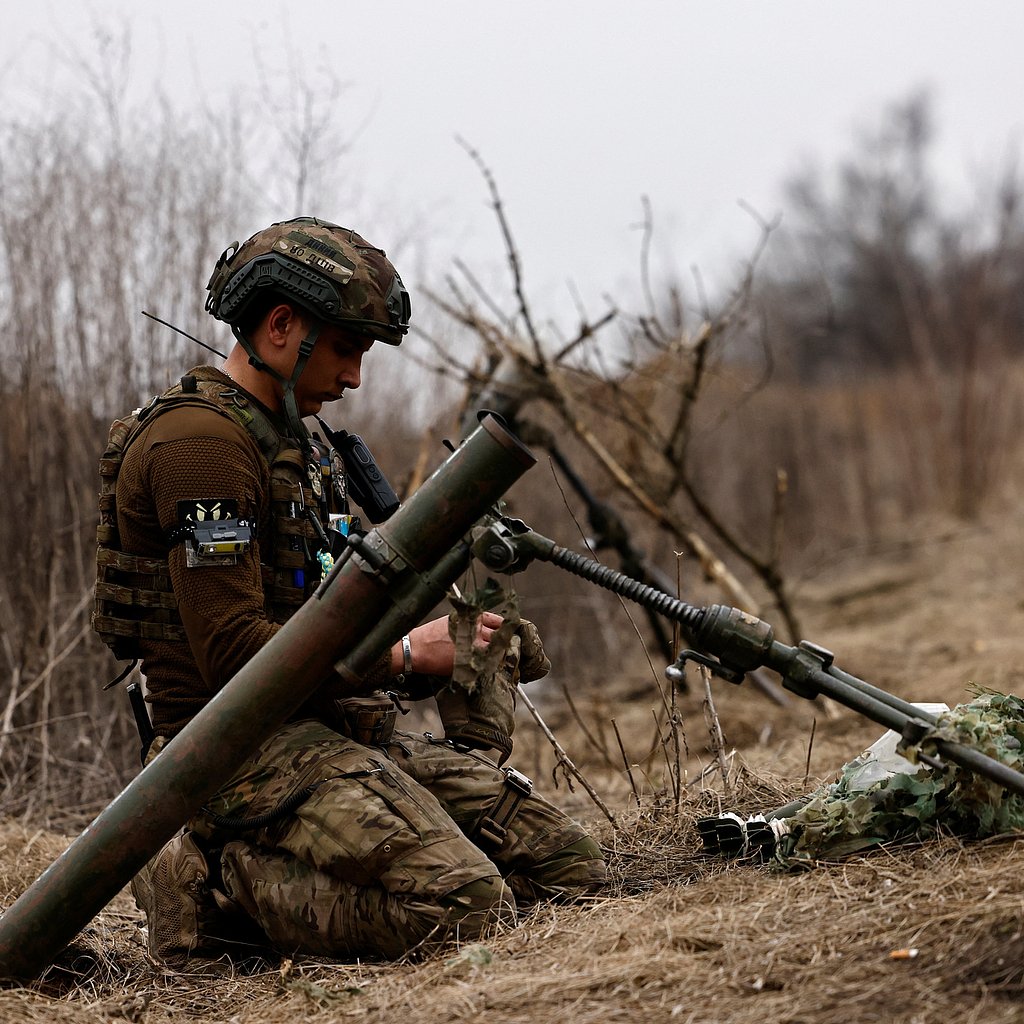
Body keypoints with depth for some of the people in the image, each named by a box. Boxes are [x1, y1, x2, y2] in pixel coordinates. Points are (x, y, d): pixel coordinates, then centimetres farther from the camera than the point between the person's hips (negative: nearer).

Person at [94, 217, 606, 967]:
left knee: (569, 865, 1)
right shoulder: (200, 442, -14)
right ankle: (217, 884, -9)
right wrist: (402, 654, -13)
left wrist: (450, 645, 6)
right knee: (467, 907, -26)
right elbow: (231, 652, -21)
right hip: (241, 754, -10)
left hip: (333, 731, 10)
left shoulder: (291, 441, 19)